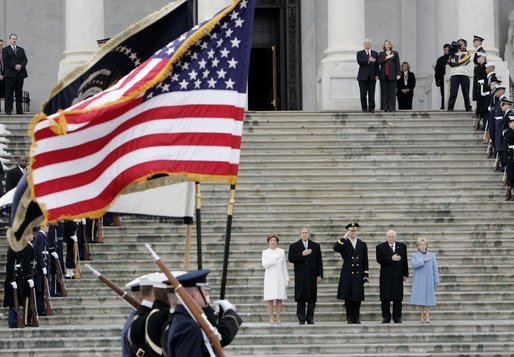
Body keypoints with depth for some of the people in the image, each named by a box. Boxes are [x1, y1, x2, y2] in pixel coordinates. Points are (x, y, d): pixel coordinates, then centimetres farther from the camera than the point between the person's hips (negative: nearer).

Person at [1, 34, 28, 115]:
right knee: (9, 93, -5)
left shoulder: (21, 50, 19)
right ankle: (8, 110, -3)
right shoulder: (5, 50, 5)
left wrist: (21, 65, -11)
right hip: (10, 74, -4)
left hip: (20, 74, 4)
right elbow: (6, 61, -7)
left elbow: (25, 60, 9)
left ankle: (19, 110, 7)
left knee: (19, 93, 5)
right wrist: (15, 66, -16)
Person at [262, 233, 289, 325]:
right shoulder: (265, 252, 3)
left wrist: (287, 278, 6)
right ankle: (271, 318, -2)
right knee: (270, 298, -5)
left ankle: (278, 318, 0)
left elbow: (284, 265, 10)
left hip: (280, 277, 1)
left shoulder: (281, 251, 8)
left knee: (279, 298, -2)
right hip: (269, 277, -1)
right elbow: (264, 264, -10)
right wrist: (275, 259, -20)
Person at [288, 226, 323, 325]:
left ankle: (310, 318, 4)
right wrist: (302, 254, -15)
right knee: (300, 298, -3)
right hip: (300, 277, -2)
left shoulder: (316, 246, 12)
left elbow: (319, 261, 9)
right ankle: (301, 319, 1)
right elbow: (290, 258, -5)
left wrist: (319, 275, 3)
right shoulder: (294, 246, 7)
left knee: (312, 298, -1)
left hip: (312, 276, 2)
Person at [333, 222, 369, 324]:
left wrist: (366, 275, 4)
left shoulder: (362, 245, 12)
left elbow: (365, 261, 11)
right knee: (348, 298, -1)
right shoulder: (344, 243, 5)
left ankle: (356, 318, 7)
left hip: (358, 275, 2)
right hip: (347, 276, -2)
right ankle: (349, 318, 3)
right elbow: (335, 248, -18)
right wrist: (344, 238, -22)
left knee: (357, 297, 1)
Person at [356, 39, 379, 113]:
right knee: (363, 94, -3)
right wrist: (368, 60, -21)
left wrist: (376, 75, 0)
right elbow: (359, 61, -11)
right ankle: (364, 108, 3)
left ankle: (371, 108, 0)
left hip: (372, 76, 1)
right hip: (363, 76, -1)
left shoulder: (375, 54, 14)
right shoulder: (360, 53, 8)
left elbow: (377, 65, 10)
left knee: (371, 94, -2)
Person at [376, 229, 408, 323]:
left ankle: (397, 317, 5)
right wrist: (391, 259, -18)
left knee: (398, 298, 1)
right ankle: (386, 317, 3)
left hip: (398, 276, 2)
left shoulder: (402, 246, 11)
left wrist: (405, 274, 6)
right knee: (385, 298, -1)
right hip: (386, 277, -2)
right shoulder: (380, 247, 4)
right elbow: (379, 259, -10)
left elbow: (404, 261, 11)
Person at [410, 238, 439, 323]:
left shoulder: (432, 255, 8)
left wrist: (436, 281, 4)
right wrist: (424, 260, -17)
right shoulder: (415, 256, 5)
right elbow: (415, 265, -14)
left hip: (428, 280, 1)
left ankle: (427, 316, -1)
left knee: (428, 297, -3)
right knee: (420, 297, -2)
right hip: (418, 281, -1)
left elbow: (435, 269, 8)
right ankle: (422, 316, 4)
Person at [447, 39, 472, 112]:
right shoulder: (454, 53, 19)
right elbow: (450, 62, 5)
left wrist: (455, 63, -5)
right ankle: (450, 108, -9)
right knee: (453, 92, -8)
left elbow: (464, 61, -5)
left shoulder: (467, 54, 13)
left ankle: (468, 108, 7)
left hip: (465, 75, -1)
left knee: (466, 92, 1)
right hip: (454, 75, 1)